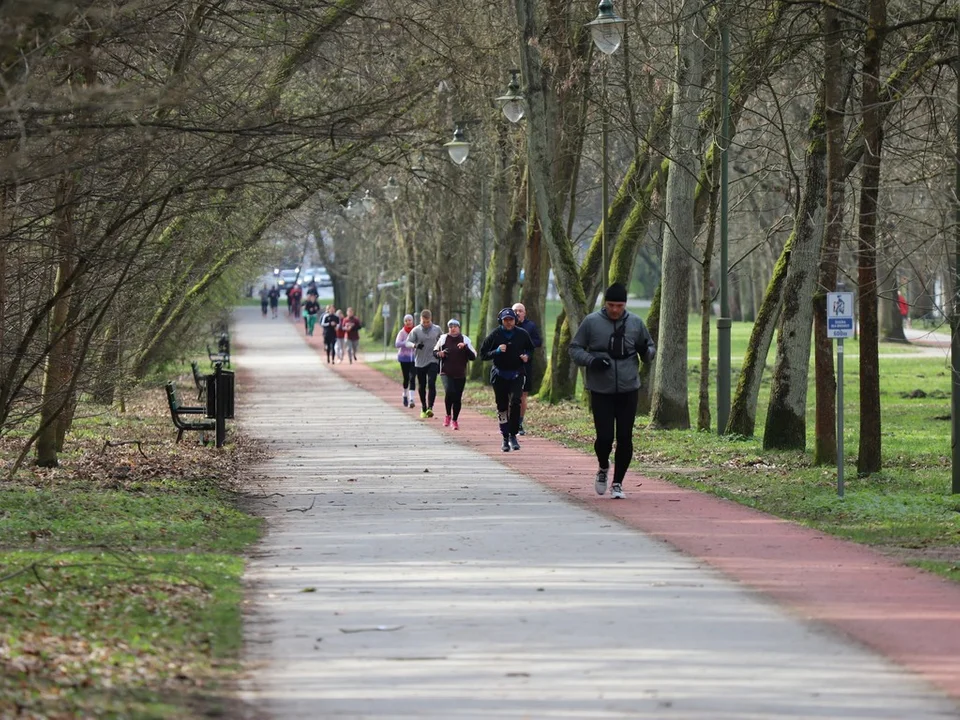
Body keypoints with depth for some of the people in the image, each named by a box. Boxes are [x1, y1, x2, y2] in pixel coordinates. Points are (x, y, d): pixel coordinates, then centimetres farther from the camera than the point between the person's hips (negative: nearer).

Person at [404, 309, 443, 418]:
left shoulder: (437, 330, 3)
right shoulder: (416, 330, -2)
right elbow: (408, 342, -5)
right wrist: (415, 345, -27)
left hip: (433, 361, -1)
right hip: (420, 362, 1)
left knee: (431, 384, -17)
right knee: (421, 386, 8)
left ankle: (430, 408, -22)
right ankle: (423, 408, 23)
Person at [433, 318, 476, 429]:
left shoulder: (465, 340, 4)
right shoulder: (443, 338, 5)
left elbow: (473, 357, -1)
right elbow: (434, 352, 17)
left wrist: (465, 347, -16)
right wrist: (439, 354, -6)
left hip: (460, 374, 1)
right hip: (446, 373, -1)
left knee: (457, 398, 3)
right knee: (449, 391, -24)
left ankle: (455, 420, 23)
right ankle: (448, 415, -2)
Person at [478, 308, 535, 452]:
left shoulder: (522, 334, 0)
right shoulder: (495, 335, -4)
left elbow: (530, 348, 18)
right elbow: (483, 354, -1)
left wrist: (527, 356, -4)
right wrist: (497, 351, -18)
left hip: (516, 374, 0)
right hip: (499, 375, 0)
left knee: (515, 403, -18)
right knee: (502, 407, 6)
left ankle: (513, 435, -8)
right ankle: (505, 438, 18)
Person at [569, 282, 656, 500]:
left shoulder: (636, 323, 5)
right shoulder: (591, 322, -2)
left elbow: (651, 350, 15)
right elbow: (574, 349, 4)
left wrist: (646, 350, -10)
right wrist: (591, 360, -15)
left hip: (628, 390, 2)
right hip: (601, 392, -2)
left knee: (625, 438, 1)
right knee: (604, 437, -7)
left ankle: (617, 483, 14)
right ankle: (603, 468, 24)